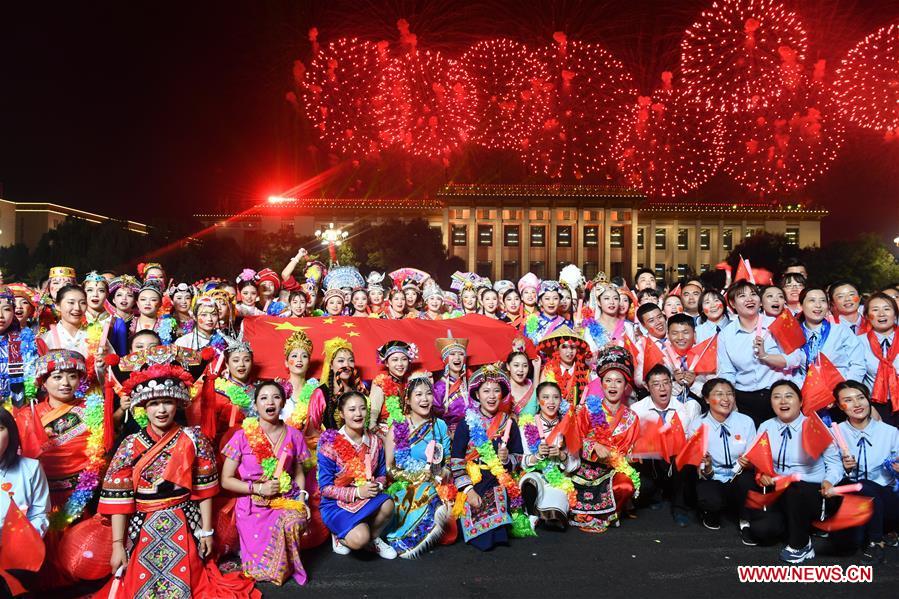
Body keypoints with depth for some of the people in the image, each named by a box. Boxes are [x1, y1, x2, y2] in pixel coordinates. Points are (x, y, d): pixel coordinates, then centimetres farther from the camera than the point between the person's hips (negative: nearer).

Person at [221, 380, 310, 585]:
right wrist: (258, 488, -13)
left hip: (286, 500, 3)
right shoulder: (242, 436, -5)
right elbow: (226, 480, -3)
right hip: (253, 505, -2)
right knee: (265, 570, -17)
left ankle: (290, 565, 0)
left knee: (295, 522, -32)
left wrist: (301, 499, -4)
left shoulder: (294, 436, 3)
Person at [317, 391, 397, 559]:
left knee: (388, 505, -30)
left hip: (368, 498, 4)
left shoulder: (374, 442, 1)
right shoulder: (330, 445, -13)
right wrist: (357, 492, -23)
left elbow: (382, 475, 11)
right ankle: (340, 536, 8)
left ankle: (373, 538, 2)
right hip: (337, 503, -4)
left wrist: (377, 486, -14)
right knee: (360, 540, -30)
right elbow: (326, 488, -12)